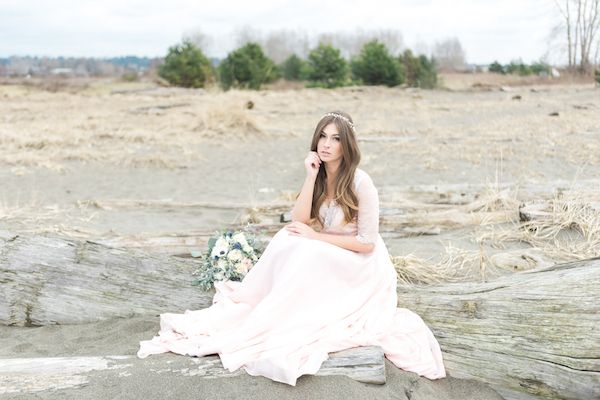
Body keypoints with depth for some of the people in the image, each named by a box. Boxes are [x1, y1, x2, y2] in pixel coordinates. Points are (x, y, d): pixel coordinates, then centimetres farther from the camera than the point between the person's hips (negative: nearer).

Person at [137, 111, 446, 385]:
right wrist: (311, 178, -18)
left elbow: (366, 243, -18)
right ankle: (248, 308, -19)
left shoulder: (360, 183, -17)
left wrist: (315, 237, -18)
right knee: (287, 242, -22)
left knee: (307, 255, -31)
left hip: (358, 264, -5)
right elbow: (298, 223, -10)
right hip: (322, 260, 6)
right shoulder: (319, 177, 1)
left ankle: (256, 330, -26)